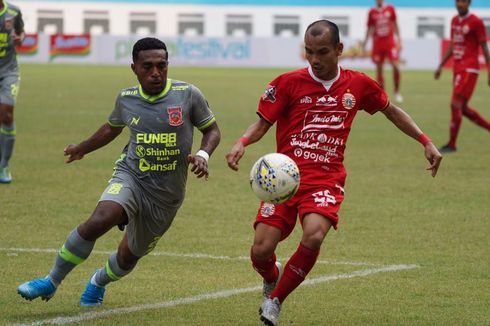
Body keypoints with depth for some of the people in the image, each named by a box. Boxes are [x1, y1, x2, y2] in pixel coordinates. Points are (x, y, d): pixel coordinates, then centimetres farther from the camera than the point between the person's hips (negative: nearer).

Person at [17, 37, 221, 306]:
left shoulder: (188, 95, -7)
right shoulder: (126, 99, 1)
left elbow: (212, 130, 6)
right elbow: (112, 127, 23)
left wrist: (203, 155, -15)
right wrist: (82, 148, 36)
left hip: (167, 194, 0)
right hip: (130, 176, 0)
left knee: (129, 257, 12)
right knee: (99, 220, -30)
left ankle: (99, 281, 50)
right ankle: (51, 282, -15)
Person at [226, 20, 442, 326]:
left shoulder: (358, 85, 4)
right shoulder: (288, 83, -2)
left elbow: (391, 110, 21)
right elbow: (263, 123, 4)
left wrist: (426, 142, 16)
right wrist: (242, 143, -17)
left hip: (326, 180, 0)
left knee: (314, 236, -29)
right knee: (261, 251, -13)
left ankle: (275, 300, -5)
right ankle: (272, 278, 29)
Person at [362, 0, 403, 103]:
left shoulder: (390, 9, 4)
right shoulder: (372, 12, 4)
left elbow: (395, 25, 10)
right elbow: (369, 28, 10)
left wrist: (399, 40, 7)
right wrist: (365, 43, 7)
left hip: (390, 41, -1)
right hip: (377, 43, 1)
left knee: (395, 66, -14)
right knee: (379, 70, 1)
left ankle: (397, 92, -1)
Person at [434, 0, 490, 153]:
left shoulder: (476, 22, -10)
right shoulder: (454, 21, 13)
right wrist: (440, 66, 18)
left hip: (469, 69, -8)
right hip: (457, 69, 8)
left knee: (456, 104, -12)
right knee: (463, 109, 11)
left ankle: (451, 144, -6)